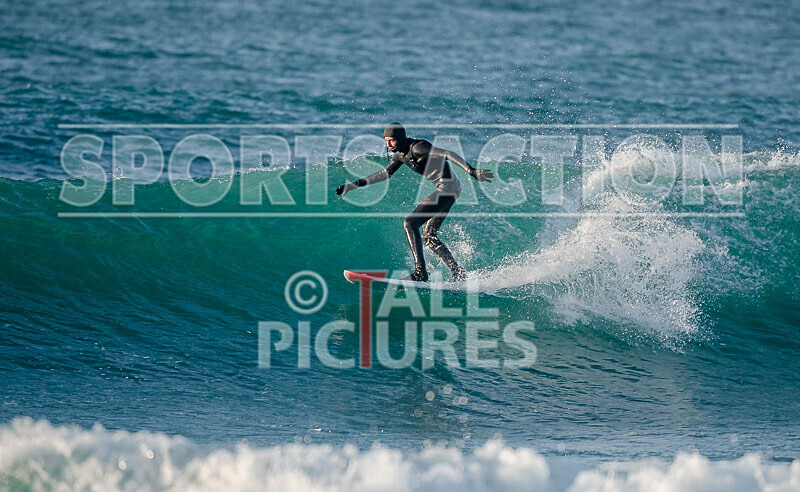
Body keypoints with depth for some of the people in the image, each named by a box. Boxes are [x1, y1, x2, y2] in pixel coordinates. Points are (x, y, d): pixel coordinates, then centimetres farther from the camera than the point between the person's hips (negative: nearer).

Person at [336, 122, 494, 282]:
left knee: (410, 223, -14)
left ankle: (420, 272, -20)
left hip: (448, 187, -10)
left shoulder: (417, 147, -17)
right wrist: (355, 184, 21)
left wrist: (471, 171, -35)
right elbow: (385, 173, 24)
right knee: (428, 236, 13)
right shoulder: (401, 153, 11)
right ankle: (458, 273, 14)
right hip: (446, 190, 10)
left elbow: (447, 154, -25)